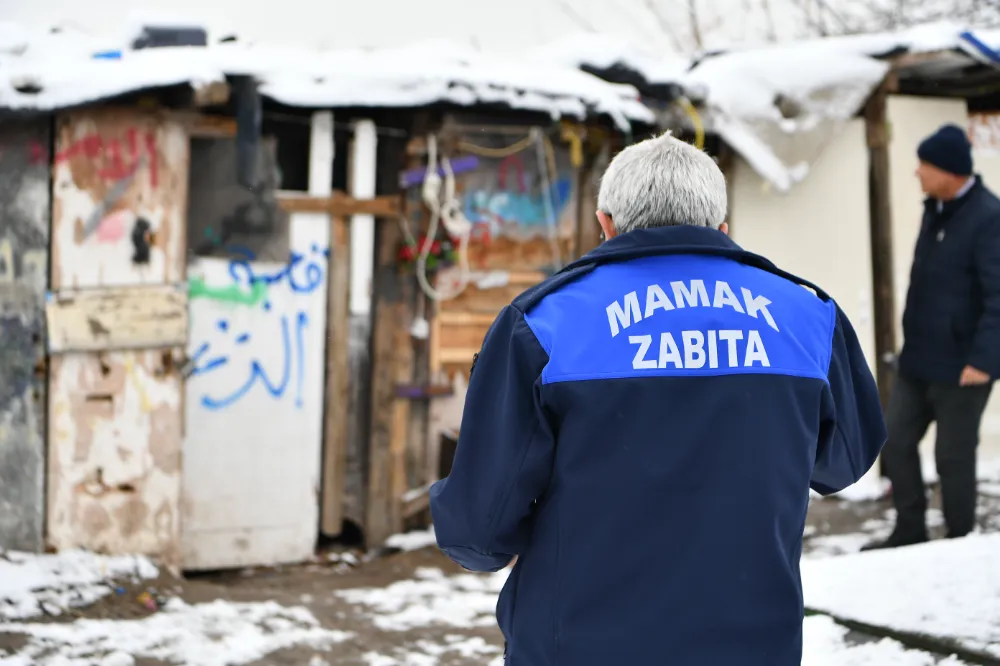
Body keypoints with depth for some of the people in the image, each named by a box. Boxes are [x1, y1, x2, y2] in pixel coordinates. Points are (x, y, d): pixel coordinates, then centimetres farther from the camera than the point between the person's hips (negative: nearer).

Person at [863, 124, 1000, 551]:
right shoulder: (936, 209, 9)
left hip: (960, 367, -8)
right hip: (917, 360, 8)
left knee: (953, 456, 3)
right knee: (895, 442, 12)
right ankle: (910, 532, 26)